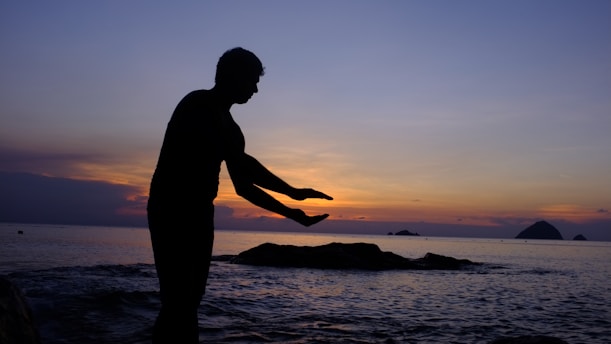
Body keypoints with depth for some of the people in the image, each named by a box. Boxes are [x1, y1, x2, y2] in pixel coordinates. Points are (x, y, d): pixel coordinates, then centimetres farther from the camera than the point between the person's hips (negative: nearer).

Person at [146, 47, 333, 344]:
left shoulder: (227, 126, 17)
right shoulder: (199, 105, -10)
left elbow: (243, 186, 17)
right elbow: (240, 163, -21)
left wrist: (290, 213, 9)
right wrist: (293, 192, -18)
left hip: (198, 215, 9)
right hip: (172, 213, -9)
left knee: (188, 303, 7)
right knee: (178, 303, -14)